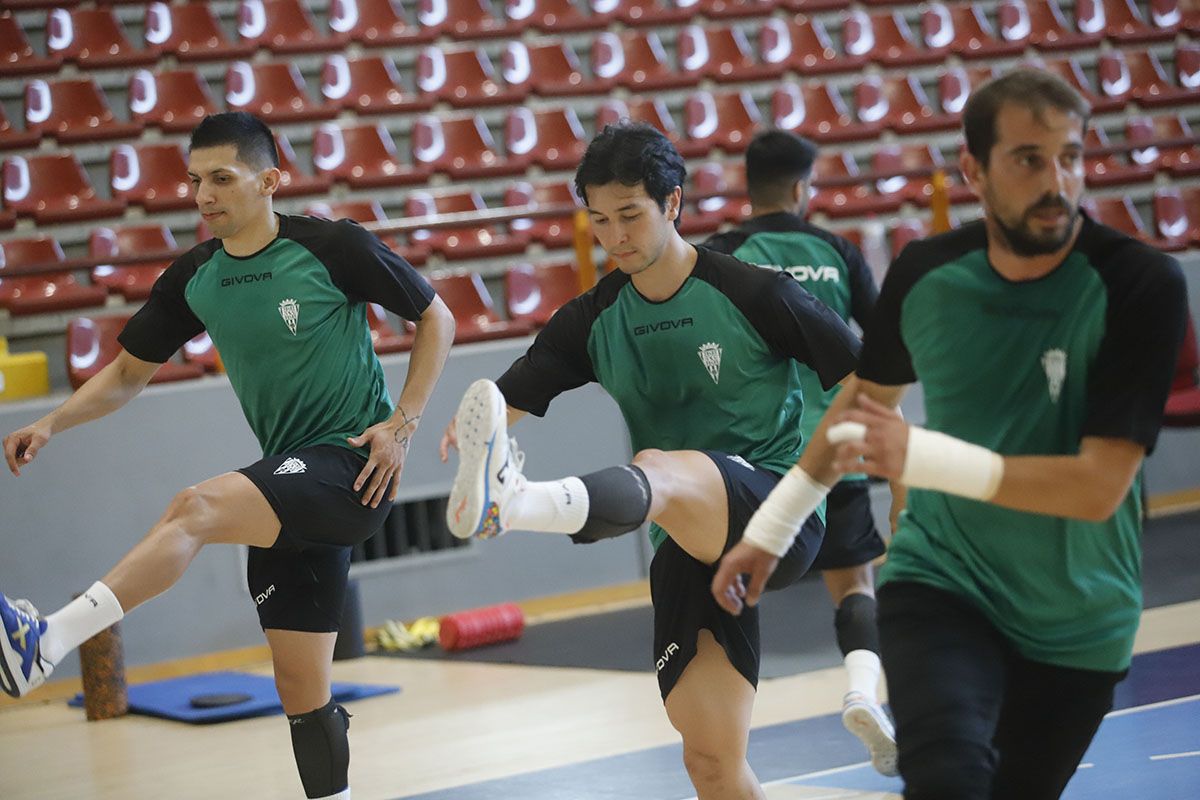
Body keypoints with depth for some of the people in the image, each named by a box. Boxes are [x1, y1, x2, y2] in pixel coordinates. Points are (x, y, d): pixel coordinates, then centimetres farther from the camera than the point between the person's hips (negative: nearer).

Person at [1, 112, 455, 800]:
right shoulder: (193, 278, 7)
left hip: (356, 466, -7)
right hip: (291, 495, 7)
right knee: (302, 689, 6)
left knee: (197, 507, -29)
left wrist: (403, 423, -8)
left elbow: (437, 319, 1)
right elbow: (130, 372, 18)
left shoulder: (334, 246, -8)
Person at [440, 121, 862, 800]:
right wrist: (476, 426, -22)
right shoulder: (595, 319, 7)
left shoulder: (754, 293, -5)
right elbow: (512, 397, 1)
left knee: (658, 471, -37)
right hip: (690, 548, 6)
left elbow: (864, 375, 2)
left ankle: (513, 502, -67)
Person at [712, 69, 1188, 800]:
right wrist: (771, 526, 16)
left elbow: (1100, 485, -26)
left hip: (1078, 624, 0)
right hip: (939, 584, 0)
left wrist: (920, 457, -33)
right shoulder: (925, 273, -9)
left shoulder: (1143, 286, -19)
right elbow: (867, 398, 12)